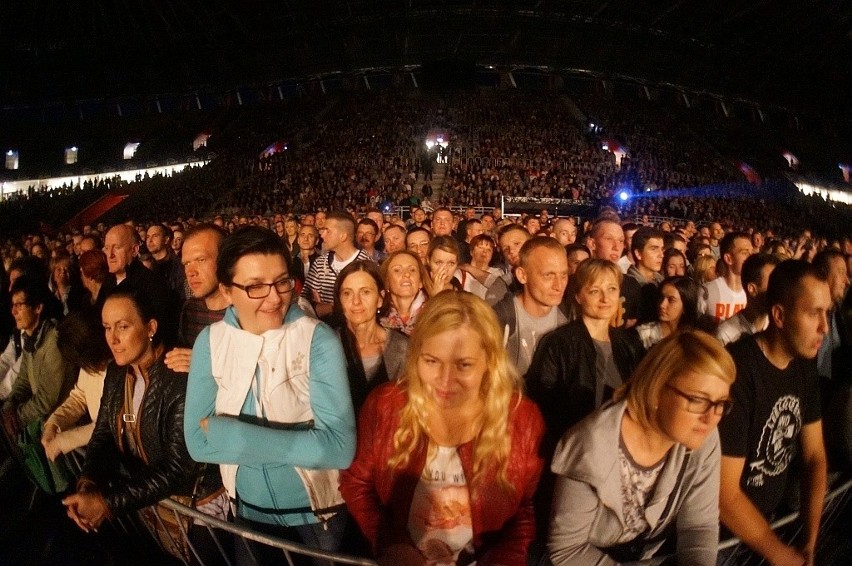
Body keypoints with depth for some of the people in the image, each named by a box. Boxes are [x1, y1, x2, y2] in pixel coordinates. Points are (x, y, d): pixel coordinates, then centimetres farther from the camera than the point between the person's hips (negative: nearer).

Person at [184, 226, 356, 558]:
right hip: (248, 510, 3)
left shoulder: (318, 339, -21)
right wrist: (297, 443, -24)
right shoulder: (210, 342, -9)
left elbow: (339, 446, -29)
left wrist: (225, 432, -26)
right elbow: (197, 443, -13)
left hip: (317, 512, -3)